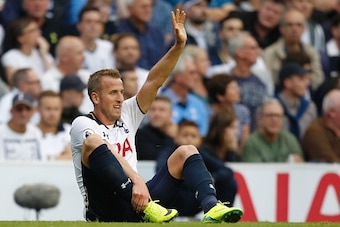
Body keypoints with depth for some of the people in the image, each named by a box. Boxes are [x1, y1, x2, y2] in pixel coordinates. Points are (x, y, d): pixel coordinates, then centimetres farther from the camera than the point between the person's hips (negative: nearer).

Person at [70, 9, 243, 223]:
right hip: (105, 212, -7)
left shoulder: (127, 115, 21)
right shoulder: (83, 125, 1)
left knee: (186, 152, -1)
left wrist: (179, 46, -1)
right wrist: (136, 180, -35)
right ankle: (145, 208, -44)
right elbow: (108, 153, -18)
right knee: (93, 142, -29)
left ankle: (212, 207, -30)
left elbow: (153, 81, 11)